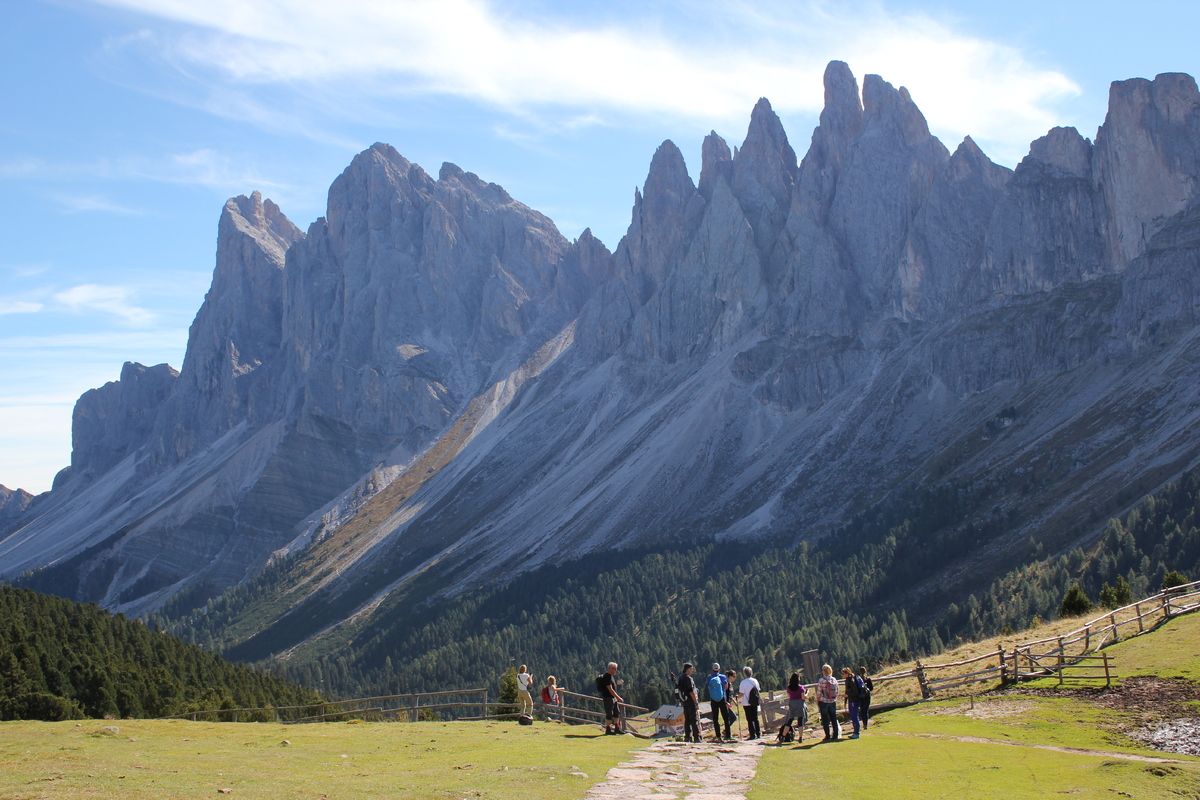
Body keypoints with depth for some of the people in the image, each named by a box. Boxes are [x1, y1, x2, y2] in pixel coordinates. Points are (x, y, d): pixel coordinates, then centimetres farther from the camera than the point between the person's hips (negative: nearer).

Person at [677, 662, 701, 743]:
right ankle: (697, 738, -7)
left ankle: (687, 737, 15)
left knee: (687, 721, 13)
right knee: (695, 721, -5)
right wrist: (697, 703, -17)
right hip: (691, 702, -9)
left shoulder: (681, 678, 9)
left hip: (684, 702, 9)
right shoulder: (688, 679, -17)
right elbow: (691, 692, -20)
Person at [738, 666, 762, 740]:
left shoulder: (743, 682, -14)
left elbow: (741, 694, -16)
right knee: (755, 718, 15)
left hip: (747, 703, -5)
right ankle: (758, 734, 16)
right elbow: (759, 691, 7)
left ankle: (753, 735, -1)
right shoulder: (755, 681, 2)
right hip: (755, 703, 5)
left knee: (750, 720, 1)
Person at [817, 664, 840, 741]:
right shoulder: (834, 680, 2)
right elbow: (836, 692, 7)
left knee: (825, 720, 2)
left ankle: (828, 736, 2)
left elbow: (819, 693, -10)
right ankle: (836, 735, 12)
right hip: (833, 702, 4)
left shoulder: (821, 680, -13)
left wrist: (817, 702, 1)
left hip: (823, 702, -4)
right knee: (834, 719, 11)